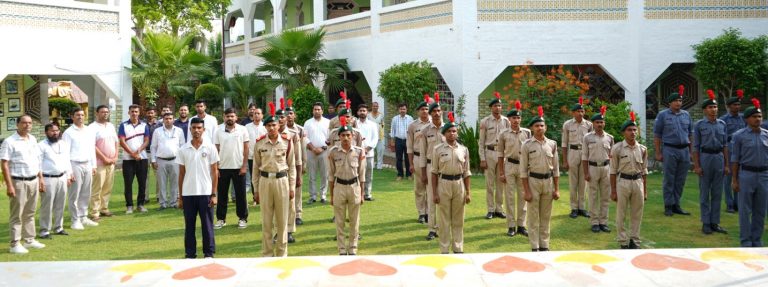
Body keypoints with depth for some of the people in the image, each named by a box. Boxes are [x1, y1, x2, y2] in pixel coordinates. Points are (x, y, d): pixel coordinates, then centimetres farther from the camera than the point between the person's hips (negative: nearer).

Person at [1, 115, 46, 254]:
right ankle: (15, 244, 3)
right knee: (17, 215, -1)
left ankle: (29, 240, 23)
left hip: (33, 181, 6)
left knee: (30, 213, 14)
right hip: (19, 182, -6)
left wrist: (41, 179, 15)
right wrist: (9, 186, -18)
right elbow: (4, 165, -12)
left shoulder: (33, 139, 11)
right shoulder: (10, 142, -9)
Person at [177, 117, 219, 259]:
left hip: (205, 193, -2)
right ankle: (190, 254, 17)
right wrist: (180, 196, 6)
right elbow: (181, 174, 8)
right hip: (188, 193, 2)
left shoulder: (210, 147, 0)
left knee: (207, 225, 4)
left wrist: (214, 194, -5)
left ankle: (209, 253, 13)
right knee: (189, 226, 8)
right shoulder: (183, 149, 5)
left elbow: (215, 172, 1)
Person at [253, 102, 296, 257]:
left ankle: (282, 253, 17)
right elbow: (256, 167, 6)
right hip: (265, 181, 1)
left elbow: (292, 166, 4)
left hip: (282, 181, 0)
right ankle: (267, 254, 17)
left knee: (282, 220, 5)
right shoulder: (259, 143, 1)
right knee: (266, 220, 7)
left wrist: (292, 187, 1)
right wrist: (256, 189, 5)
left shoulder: (287, 142, -1)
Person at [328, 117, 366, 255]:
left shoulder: (359, 152, -4)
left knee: (354, 221, 8)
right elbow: (331, 175, 1)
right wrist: (331, 195, 2)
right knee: (340, 222, 6)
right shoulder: (333, 152, -5)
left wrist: (361, 194, 1)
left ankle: (353, 249, 21)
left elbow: (361, 174, 2)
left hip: (354, 187, 0)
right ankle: (342, 250, 17)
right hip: (339, 187, 0)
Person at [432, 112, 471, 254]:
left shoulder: (463, 150, 5)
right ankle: (444, 250, 13)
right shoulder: (438, 149, -2)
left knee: (458, 219, 10)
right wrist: (434, 193, -4)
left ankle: (458, 248, 22)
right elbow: (434, 171, 0)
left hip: (459, 183, 2)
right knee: (444, 219, 4)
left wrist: (468, 192, 6)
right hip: (444, 183, -2)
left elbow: (466, 172, 9)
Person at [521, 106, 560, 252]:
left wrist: (556, 189, 4)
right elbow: (523, 170, -5)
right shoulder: (527, 145, -6)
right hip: (533, 181, -3)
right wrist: (526, 191, -10)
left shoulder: (552, 144, 3)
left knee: (546, 216, 10)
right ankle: (534, 247, 11)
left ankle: (544, 245, 20)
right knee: (533, 217, 3)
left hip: (548, 181, 3)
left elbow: (556, 168, 8)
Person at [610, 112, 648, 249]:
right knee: (621, 215, 4)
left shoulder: (642, 149, 3)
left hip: (638, 182, 3)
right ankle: (623, 242, 15)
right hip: (622, 182, -3)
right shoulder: (617, 148, -8)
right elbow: (613, 171, -4)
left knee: (637, 215, 9)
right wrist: (613, 190, -5)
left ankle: (635, 240, 22)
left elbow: (644, 170, 11)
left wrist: (645, 190, 11)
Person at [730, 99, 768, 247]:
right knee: (745, 210, 1)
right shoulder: (739, 135, -4)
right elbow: (735, 159, -2)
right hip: (746, 174, -3)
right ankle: (746, 242, 10)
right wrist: (734, 180, -5)